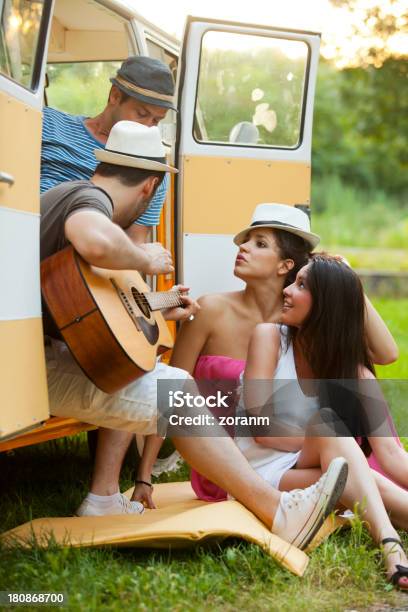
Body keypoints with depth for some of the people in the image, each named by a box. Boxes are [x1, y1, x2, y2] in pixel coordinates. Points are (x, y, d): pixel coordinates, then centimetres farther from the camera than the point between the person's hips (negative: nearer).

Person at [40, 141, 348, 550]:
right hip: (39, 367, -10)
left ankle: (104, 497, 14)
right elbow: (96, 241, -39)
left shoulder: (67, 195, 19)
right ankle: (280, 516, -16)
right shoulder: (89, 198, -11)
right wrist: (146, 260, -20)